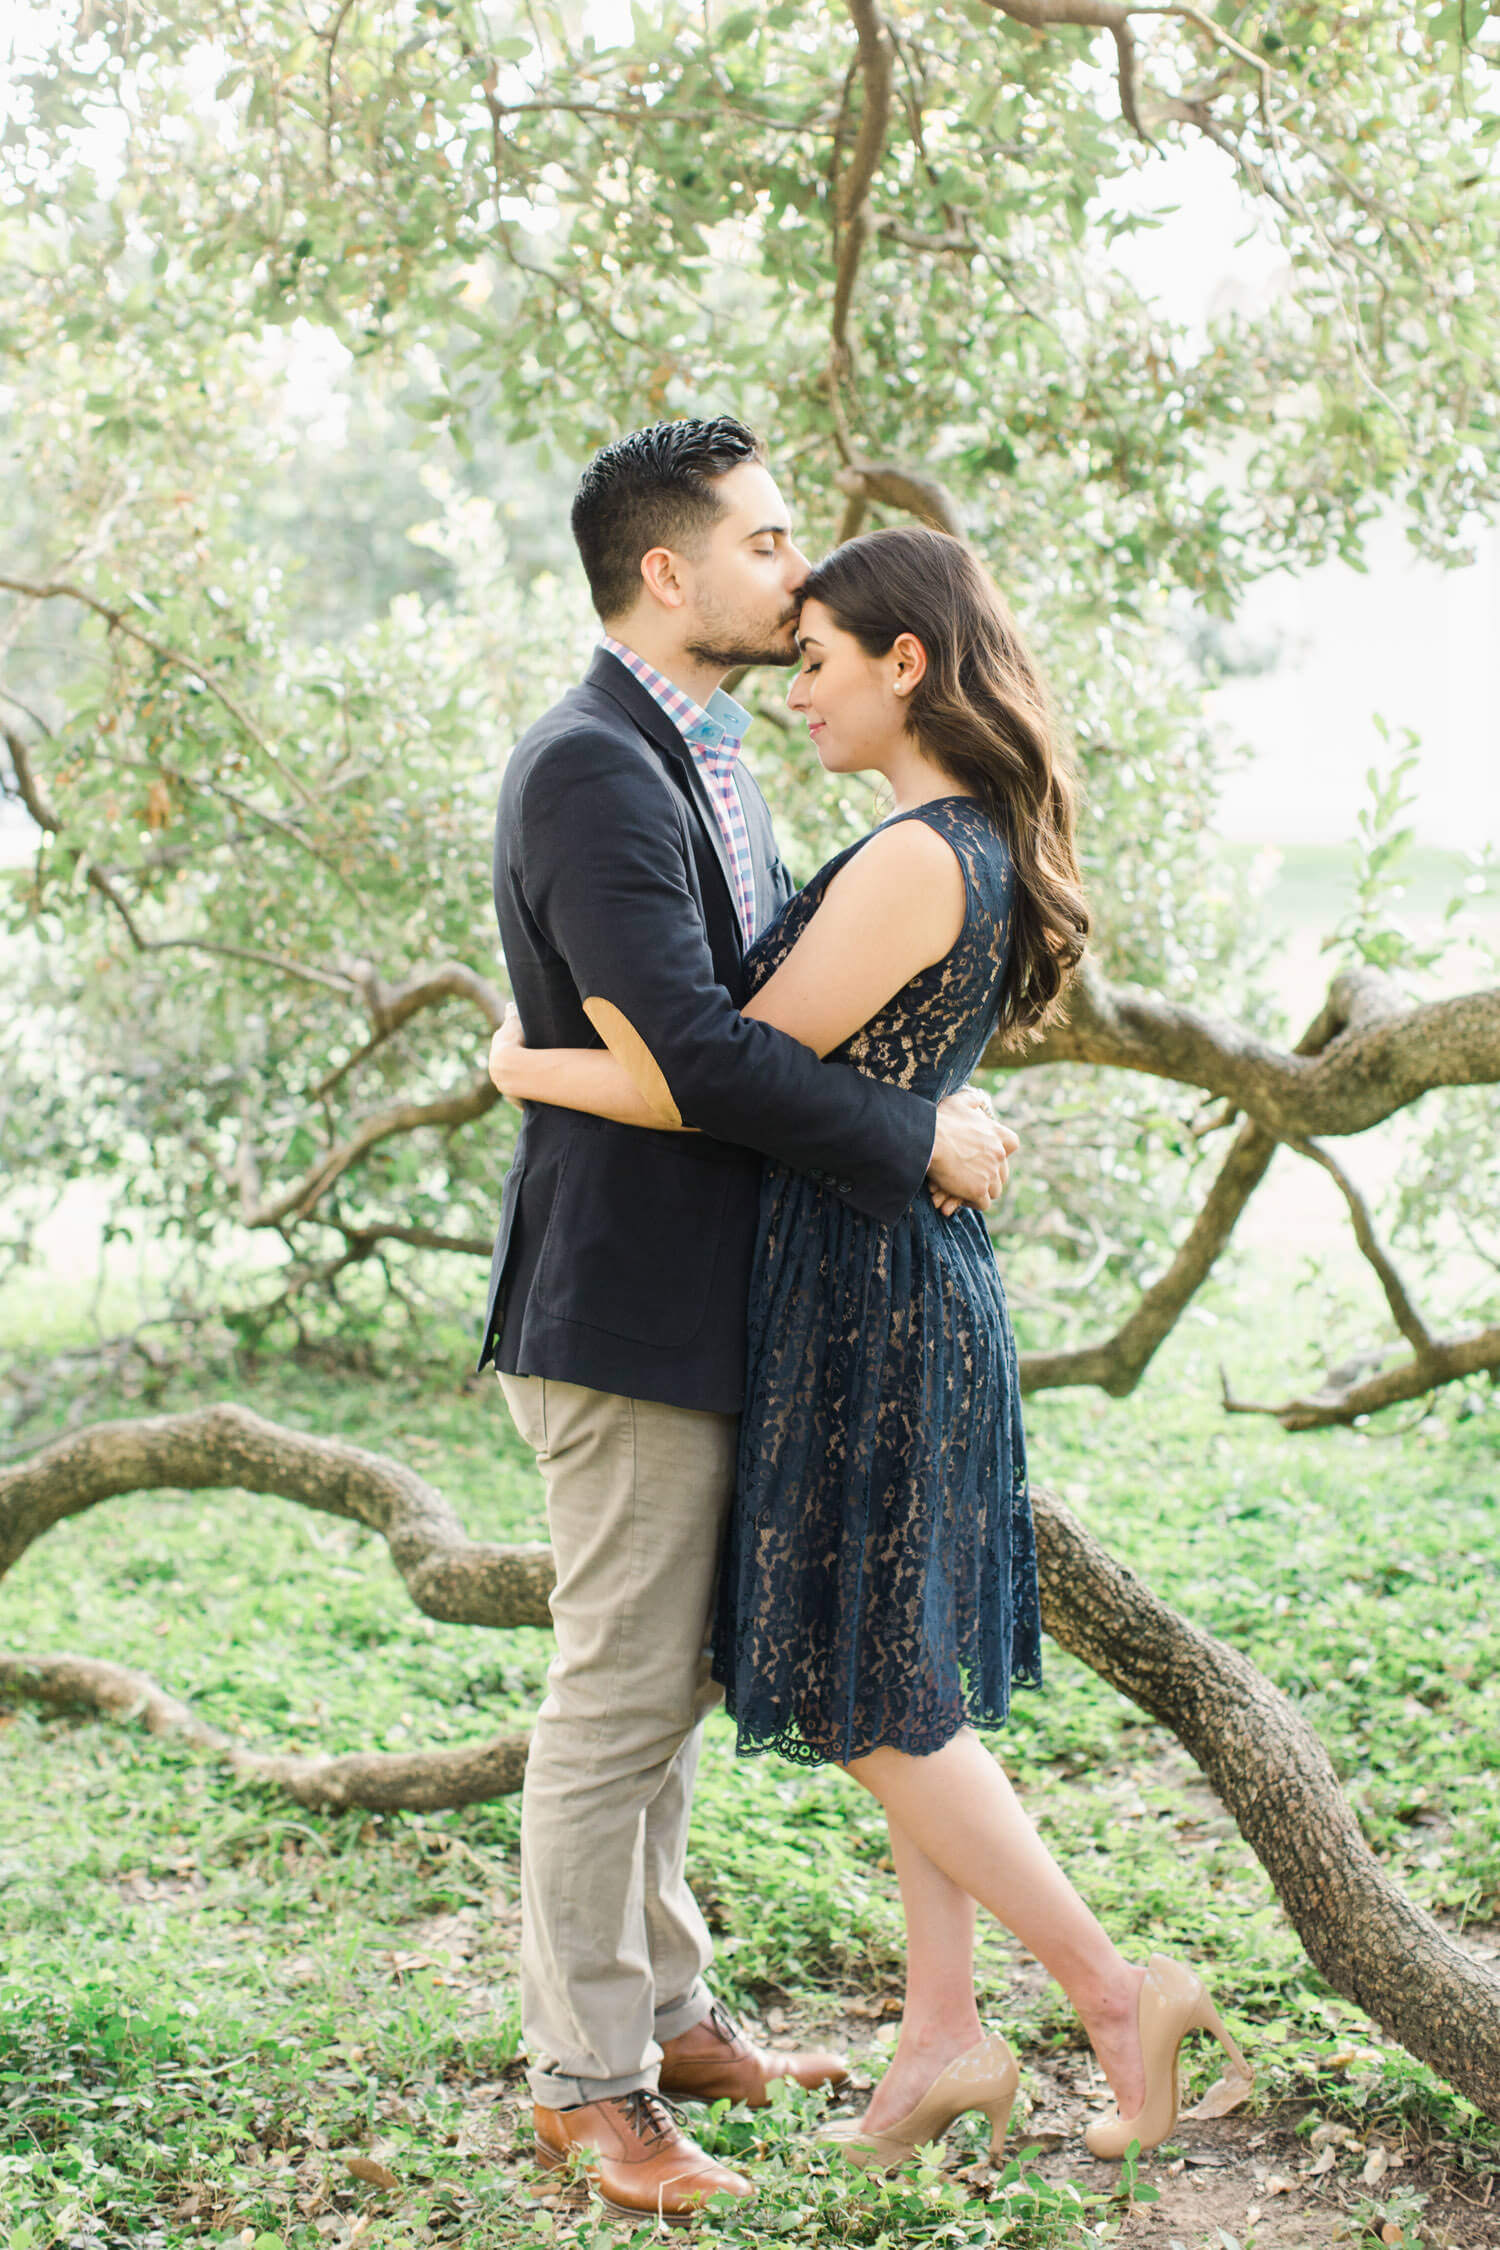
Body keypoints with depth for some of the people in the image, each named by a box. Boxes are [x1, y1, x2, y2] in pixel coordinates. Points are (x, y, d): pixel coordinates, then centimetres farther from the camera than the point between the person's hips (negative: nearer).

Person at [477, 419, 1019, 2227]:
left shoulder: (704, 759, 15)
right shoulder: (591, 767, -18)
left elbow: (768, 994, 22)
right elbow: (694, 1054, -27)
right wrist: (918, 1143, -18)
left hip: (708, 1304, 10)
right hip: (625, 1306, -10)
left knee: (670, 1687, 18)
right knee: (617, 1698, 0)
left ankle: (667, 2012, 31)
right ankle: (587, 2082, 13)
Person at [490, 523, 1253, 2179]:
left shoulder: (913, 860, -20)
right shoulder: (983, 849, 10)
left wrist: (534, 1068, -5)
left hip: (864, 1294, -10)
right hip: (918, 1278, 10)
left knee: (870, 1697, 1)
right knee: (909, 1685, 14)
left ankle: (1115, 1993, 7)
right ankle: (943, 2032, 21)